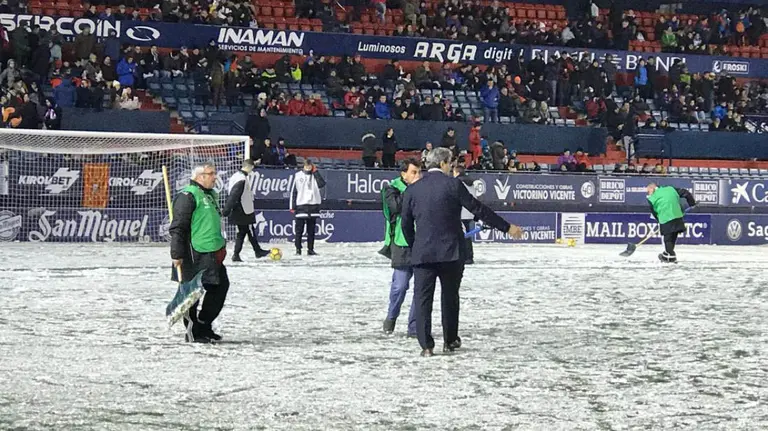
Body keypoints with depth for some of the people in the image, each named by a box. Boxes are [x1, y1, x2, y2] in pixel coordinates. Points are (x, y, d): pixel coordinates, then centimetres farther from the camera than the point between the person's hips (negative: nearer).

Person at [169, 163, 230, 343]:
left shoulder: (211, 195, 17)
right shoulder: (188, 195, -13)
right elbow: (178, 227, -17)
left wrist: (221, 245, 28)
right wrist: (177, 254, -21)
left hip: (213, 253, 10)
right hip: (194, 255, -10)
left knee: (220, 286, 11)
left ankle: (204, 325, 23)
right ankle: (194, 332, 6)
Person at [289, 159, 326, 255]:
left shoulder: (315, 175, 9)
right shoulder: (298, 175, 3)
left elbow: (322, 184, -10)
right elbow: (293, 191, 3)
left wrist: (315, 172, -6)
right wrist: (292, 206, -3)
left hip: (313, 205, 2)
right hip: (301, 205, -2)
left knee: (311, 229, 6)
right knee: (299, 229, -2)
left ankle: (310, 249, 11)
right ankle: (298, 248, 4)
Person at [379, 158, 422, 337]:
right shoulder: (392, 189, 1)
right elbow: (396, 205, -19)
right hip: (402, 244, -3)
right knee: (400, 285, -3)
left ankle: (414, 327, 7)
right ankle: (391, 317, 24)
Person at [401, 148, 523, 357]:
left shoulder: (412, 190, 4)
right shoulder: (453, 185, -5)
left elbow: (406, 223, 8)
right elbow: (478, 210, -3)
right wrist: (507, 227, 4)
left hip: (422, 253, 1)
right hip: (451, 252, -1)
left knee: (423, 298, 2)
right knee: (450, 296, 14)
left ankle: (426, 345, -5)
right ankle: (450, 341, 23)